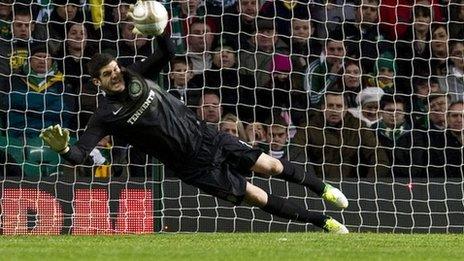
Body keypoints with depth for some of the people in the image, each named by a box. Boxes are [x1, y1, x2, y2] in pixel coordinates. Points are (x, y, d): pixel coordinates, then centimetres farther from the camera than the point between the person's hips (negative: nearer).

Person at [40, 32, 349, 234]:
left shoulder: (135, 76, -2)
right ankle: (322, 221, 11)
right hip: (194, 166, -4)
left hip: (207, 136, 4)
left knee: (270, 165, 7)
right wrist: (62, 148, -45)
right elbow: (79, 154, -22)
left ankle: (321, 188, 34)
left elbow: (168, 53, 3)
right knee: (258, 196, -2)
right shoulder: (106, 116, -15)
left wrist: (161, 30, -18)